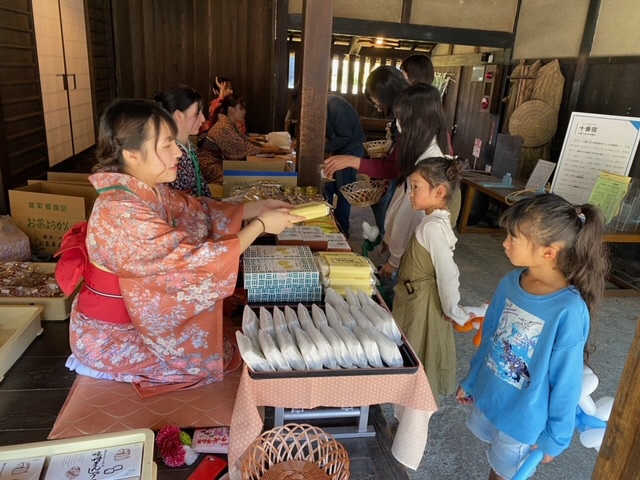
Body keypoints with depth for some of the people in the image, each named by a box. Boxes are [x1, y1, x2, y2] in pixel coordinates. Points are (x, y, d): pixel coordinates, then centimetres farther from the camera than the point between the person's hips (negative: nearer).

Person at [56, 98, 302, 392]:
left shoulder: (150, 191, -8)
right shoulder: (122, 213, -35)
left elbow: (199, 211, 4)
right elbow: (196, 262, -33)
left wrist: (256, 207, -6)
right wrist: (261, 225, -25)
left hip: (138, 313, 8)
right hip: (111, 337, -8)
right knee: (226, 351, 2)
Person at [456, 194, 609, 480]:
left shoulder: (569, 311, -30)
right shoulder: (510, 283, -12)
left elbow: (566, 382, -19)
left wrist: (555, 437, -8)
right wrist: (470, 380, 13)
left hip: (523, 417, -5)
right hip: (487, 397, 5)